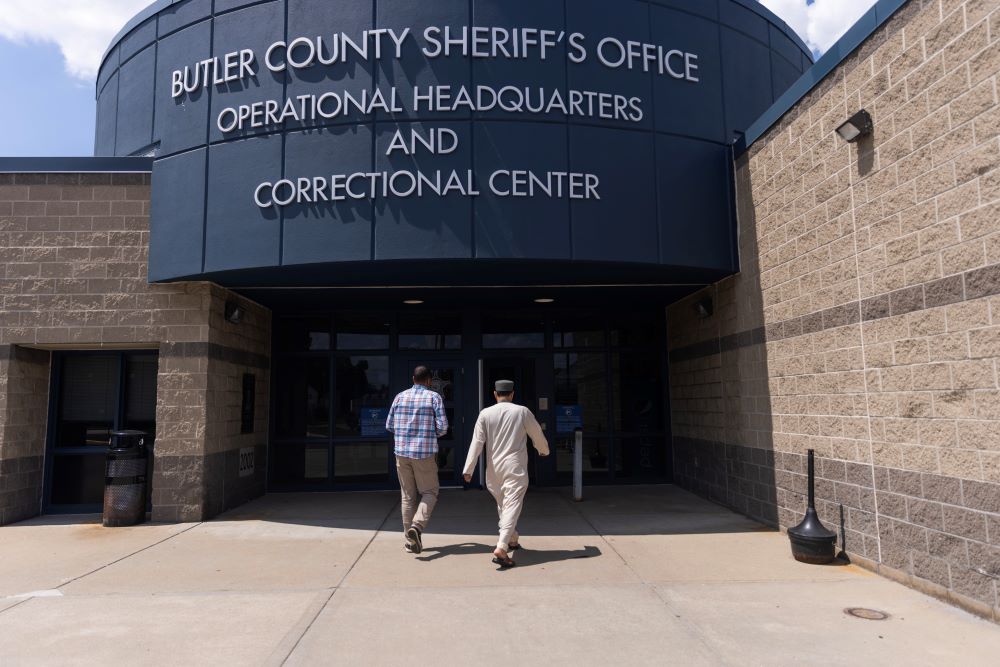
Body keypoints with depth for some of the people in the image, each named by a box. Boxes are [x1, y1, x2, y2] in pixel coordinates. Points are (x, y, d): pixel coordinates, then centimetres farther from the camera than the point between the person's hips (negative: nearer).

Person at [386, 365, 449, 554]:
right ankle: (417, 526, -13)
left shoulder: (400, 396, 5)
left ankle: (411, 541, 13)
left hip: (402, 452, 3)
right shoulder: (434, 397, -3)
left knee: (408, 496, 11)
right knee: (429, 493, 10)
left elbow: (389, 425, 8)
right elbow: (442, 426, -7)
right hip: (424, 453, -3)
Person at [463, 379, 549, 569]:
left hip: (494, 468, 3)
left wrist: (468, 469, -2)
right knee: (512, 505, -6)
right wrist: (544, 450, 30)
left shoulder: (485, 414, -1)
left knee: (503, 505, 21)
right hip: (515, 468, -3)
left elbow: (477, 442, -5)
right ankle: (501, 548, -21)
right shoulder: (522, 411, -3)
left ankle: (512, 540, 36)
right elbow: (537, 434, 10)